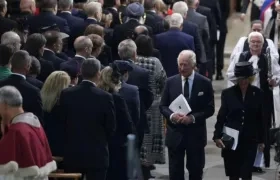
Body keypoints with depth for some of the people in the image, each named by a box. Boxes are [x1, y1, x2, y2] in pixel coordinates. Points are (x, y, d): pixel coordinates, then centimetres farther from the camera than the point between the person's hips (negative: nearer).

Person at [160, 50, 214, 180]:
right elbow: (163, 106, 5)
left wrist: (193, 118, -18)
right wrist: (171, 115, -17)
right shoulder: (170, 82, 2)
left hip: (195, 134, -1)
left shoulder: (204, 83, -3)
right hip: (175, 134, 1)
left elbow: (210, 109, -4)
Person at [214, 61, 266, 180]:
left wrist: (261, 140, 6)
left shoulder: (258, 94, 0)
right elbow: (221, 116, 1)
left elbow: (261, 119, 5)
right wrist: (217, 136, -9)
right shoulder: (227, 93, -2)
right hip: (230, 140, 1)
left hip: (250, 140, 0)